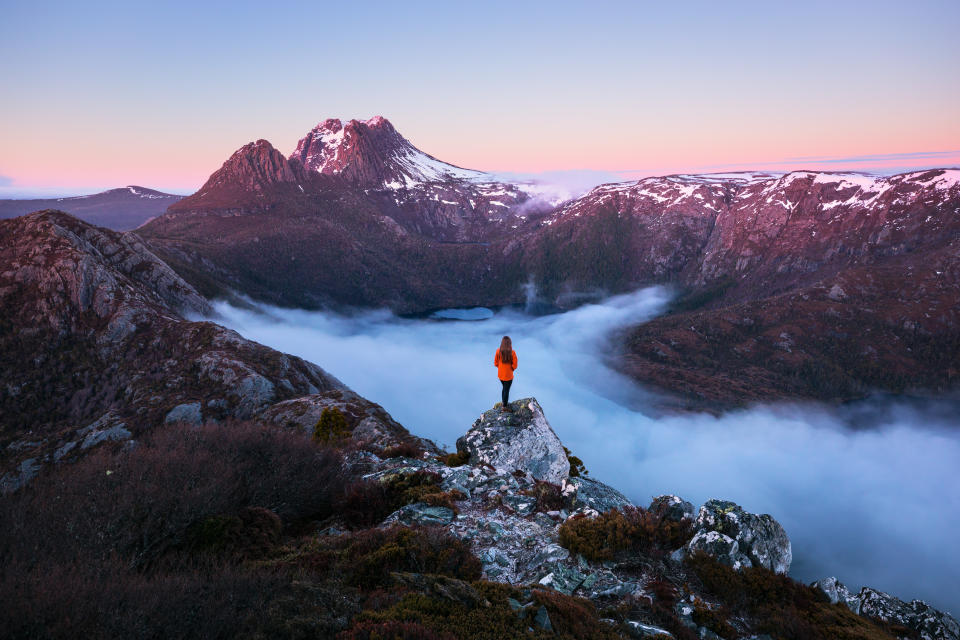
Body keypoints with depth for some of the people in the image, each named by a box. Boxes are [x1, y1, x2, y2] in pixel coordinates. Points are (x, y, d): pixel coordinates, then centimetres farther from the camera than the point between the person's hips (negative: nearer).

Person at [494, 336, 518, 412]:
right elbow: (515, 365, -16)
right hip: (508, 375, -4)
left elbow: (496, 363, -3)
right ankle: (504, 407, 26)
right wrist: (511, 369, 4)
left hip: (500, 374, 4)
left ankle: (505, 403, 40)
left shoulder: (498, 351, -13)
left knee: (505, 388, 27)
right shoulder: (512, 352, -21)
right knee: (506, 390, 13)